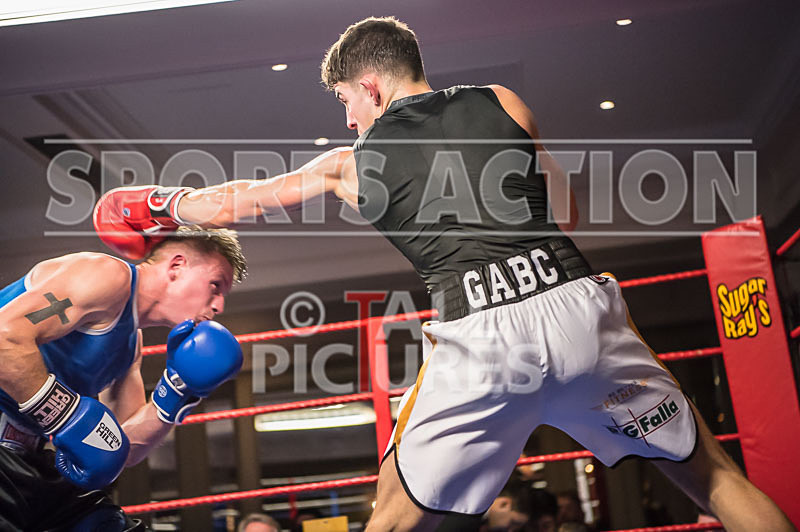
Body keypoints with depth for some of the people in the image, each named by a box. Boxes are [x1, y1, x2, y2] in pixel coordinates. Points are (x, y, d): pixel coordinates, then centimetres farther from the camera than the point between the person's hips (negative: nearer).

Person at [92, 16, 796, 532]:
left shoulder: (353, 163, 14)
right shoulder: (502, 103, 15)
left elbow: (235, 201, 26)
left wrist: (156, 205, 42)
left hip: (481, 340, -1)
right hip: (579, 302, 2)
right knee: (710, 471, 17)